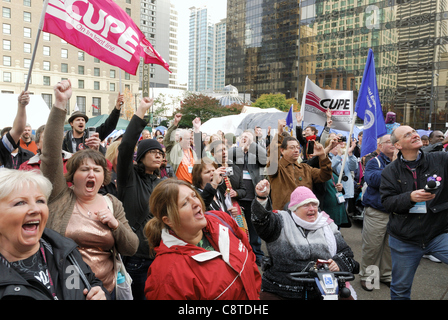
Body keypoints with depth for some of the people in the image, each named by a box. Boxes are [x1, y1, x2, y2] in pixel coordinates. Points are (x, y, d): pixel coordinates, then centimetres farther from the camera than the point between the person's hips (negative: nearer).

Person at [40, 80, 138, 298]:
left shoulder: (113, 204, 1)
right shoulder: (59, 196, -5)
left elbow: (131, 249, 0)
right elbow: (51, 152, -19)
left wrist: (115, 225, -18)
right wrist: (60, 105, -26)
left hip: (105, 288, 2)